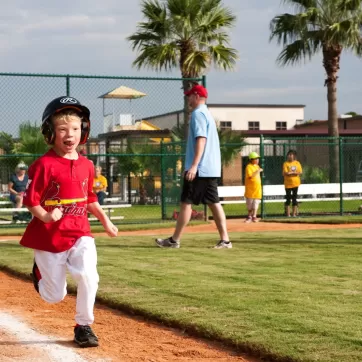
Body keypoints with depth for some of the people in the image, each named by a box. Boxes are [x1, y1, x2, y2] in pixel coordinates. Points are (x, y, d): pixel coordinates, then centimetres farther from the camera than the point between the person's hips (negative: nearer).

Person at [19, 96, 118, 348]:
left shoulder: (86, 165, 3)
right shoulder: (44, 165, -15)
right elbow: (30, 199, -14)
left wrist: (105, 221, 18)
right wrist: (44, 216, -31)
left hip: (80, 234, 4)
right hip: (49, 237, -4)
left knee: (88, 276, -21)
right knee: (55, 296, 5)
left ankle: (84, 326, 1)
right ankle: (40, 272, 40)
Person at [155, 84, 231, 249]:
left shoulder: (198, 113, -10)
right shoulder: (208, 114, 20)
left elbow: (201, 140, -21)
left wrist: (194, 165, -27)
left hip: (199, 168, -9)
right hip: (212, 168, 9)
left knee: (186, 202, -3)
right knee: (214, 203, 5)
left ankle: (174, 240, 3)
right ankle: (225, 240, 0)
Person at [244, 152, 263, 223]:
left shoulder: (257, 166, 12)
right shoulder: (249, 167, -11)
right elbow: (250, 176, -23)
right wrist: (258, 171, -23)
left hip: (257, 188, 5)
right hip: (250, 188, -5)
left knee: (256, 204, 1)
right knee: (250, 204, 5)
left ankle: (254, 217, 5)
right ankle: (249, 216, 17)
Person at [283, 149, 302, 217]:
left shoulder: (297, 163, 7)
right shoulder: (286, 163, -2)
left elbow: (300, 172, -2)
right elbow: (285, 173, -12)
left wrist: (291, 172, -14)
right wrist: (294, 173, -17)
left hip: (295, 183, 3)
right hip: (288, 184, -3)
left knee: (294, 199, 5)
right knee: (288, 199, -2)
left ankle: (294, 213, 10)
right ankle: (288, 214, 3)